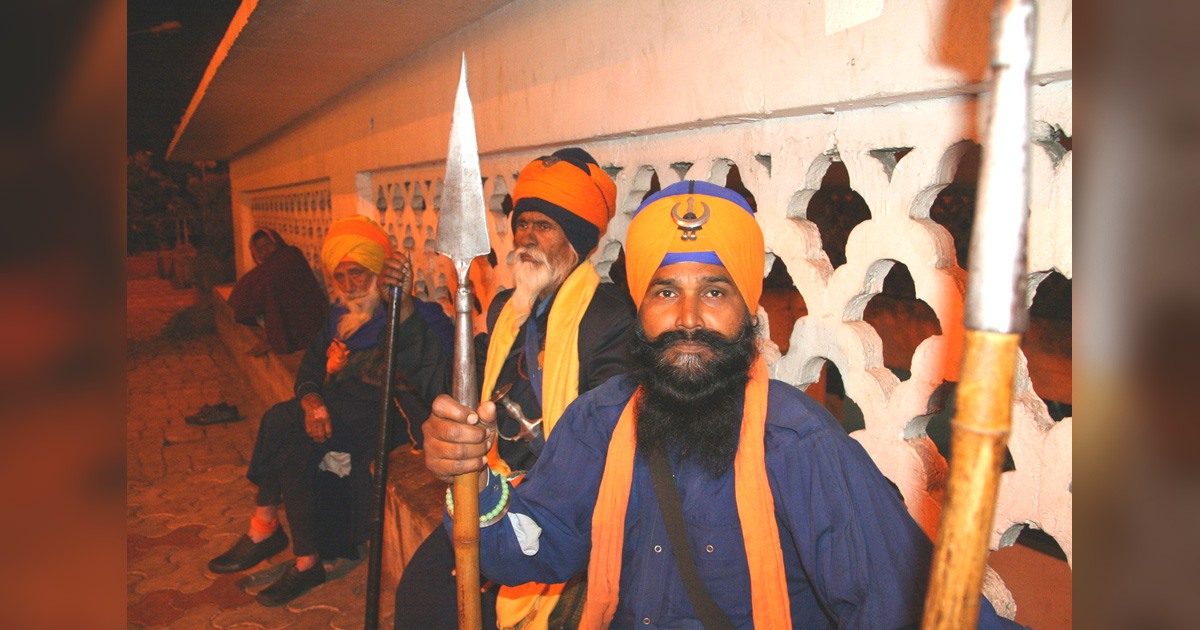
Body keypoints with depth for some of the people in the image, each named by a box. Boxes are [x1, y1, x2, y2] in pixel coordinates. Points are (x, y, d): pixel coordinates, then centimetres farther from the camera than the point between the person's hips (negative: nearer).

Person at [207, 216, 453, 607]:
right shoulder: (340, 316, 16)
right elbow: (309, 367, 11)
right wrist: (312, 401, -9)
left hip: (384, 416, -7)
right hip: (336, 414, 7)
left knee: (280, 421, -20)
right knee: (292, 451, -21)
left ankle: (264, 529, -3)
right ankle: (306, 564, -11)